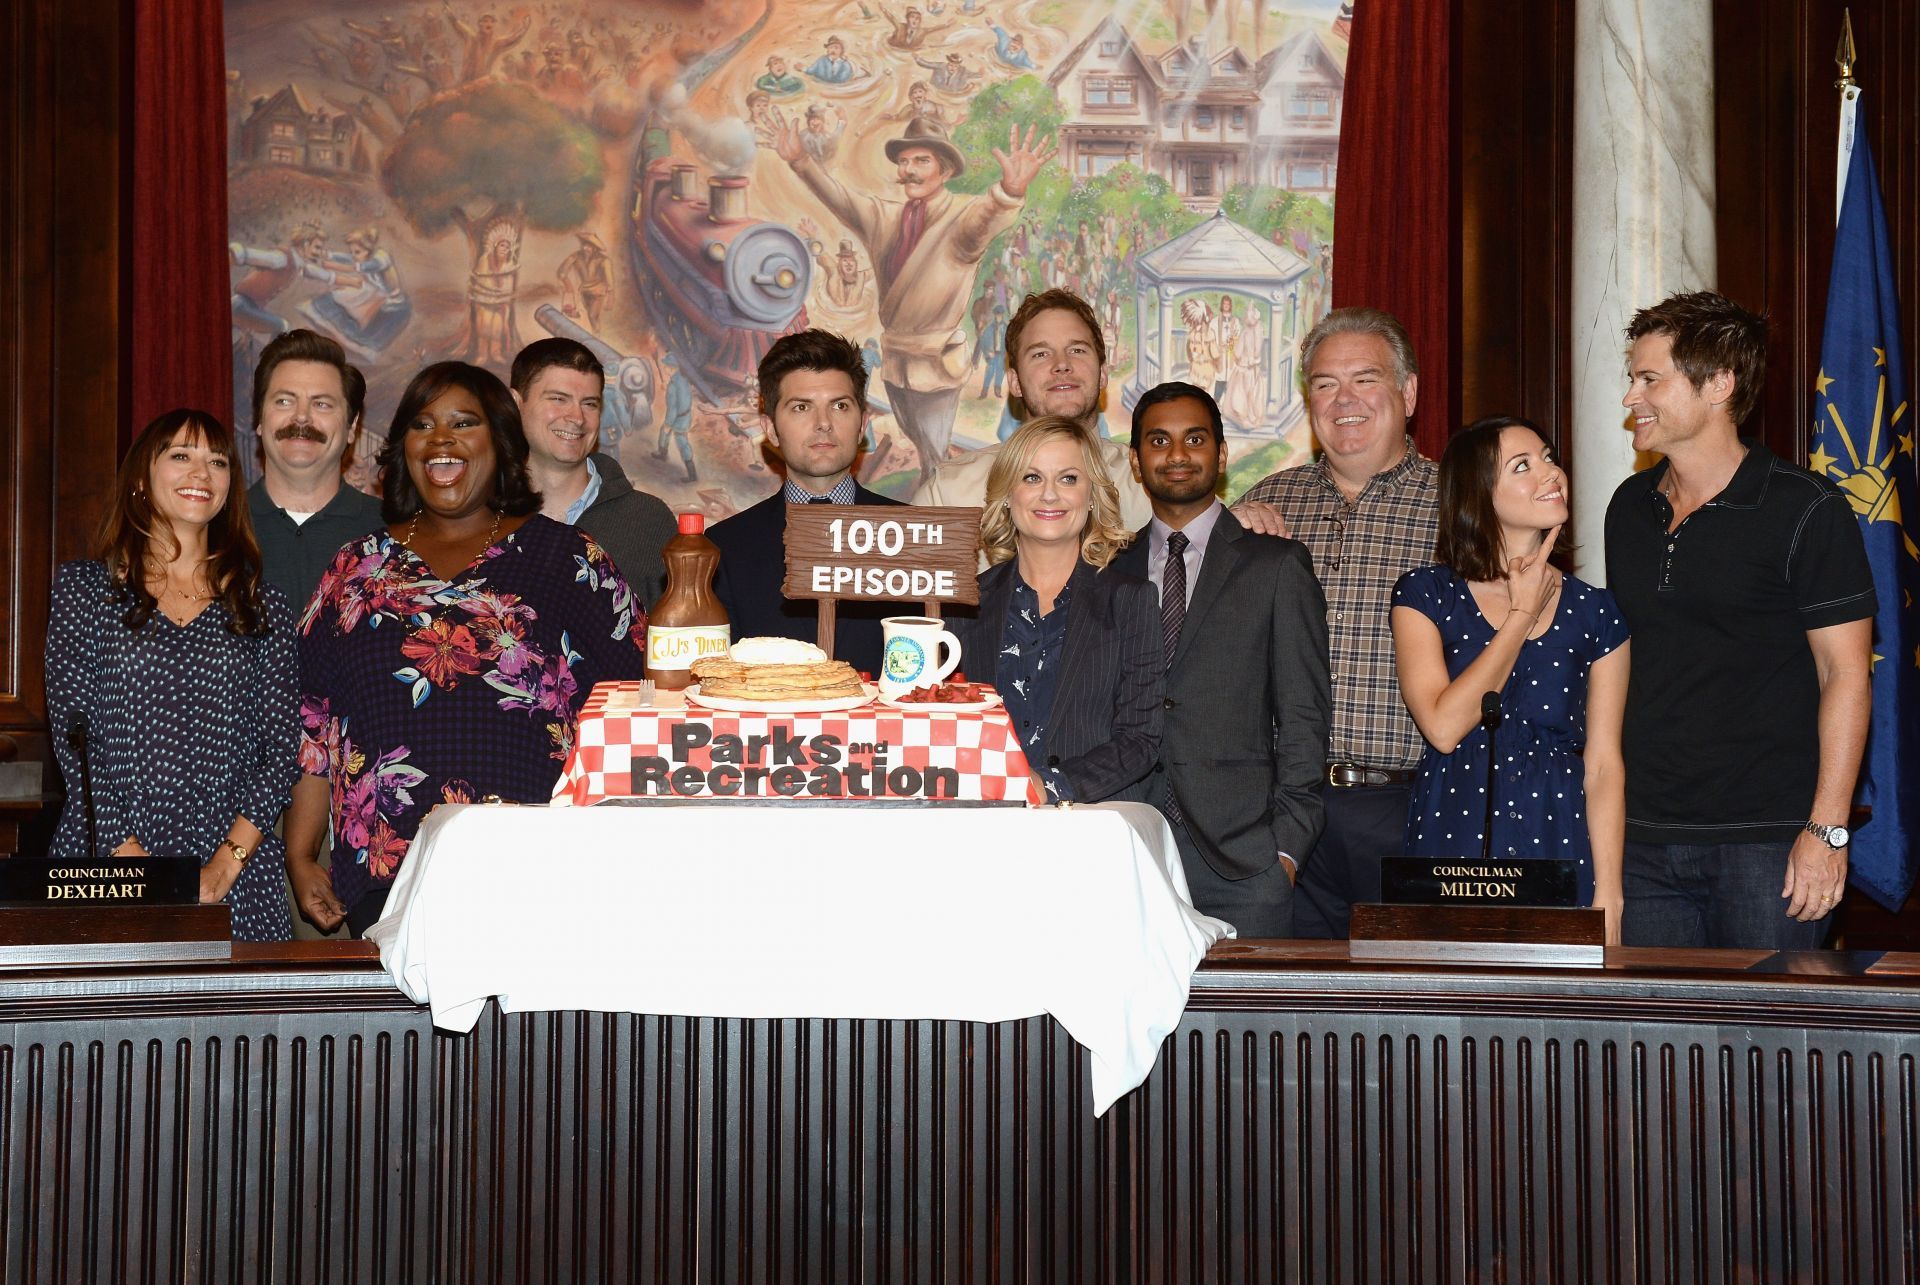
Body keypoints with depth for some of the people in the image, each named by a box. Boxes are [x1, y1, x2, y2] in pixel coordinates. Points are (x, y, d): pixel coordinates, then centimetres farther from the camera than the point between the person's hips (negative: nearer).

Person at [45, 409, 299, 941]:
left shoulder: (263, 607, 11)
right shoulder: (85, 588, 8)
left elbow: (282, 747, 4)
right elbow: (71, 730, 0)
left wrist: (224, 867, -10)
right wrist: (134, 862, -11)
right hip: (103, 870, -1)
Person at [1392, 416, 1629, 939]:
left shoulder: (1594, 611, 6)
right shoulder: (1423, 595, 1)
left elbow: (1603, 764, 3)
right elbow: (1443, 726, -13)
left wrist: (1608, 898, -5)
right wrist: (1524, 616, -5)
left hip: (1560, 851, 1)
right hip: (1450, 851, -1)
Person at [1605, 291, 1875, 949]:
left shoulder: (1805, 510, -6)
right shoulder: (1629, 507, 12)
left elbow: (1846, 674, -8)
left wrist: (1827, 829, -14)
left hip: (1768, 841, -5)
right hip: (1645, 838, 5)